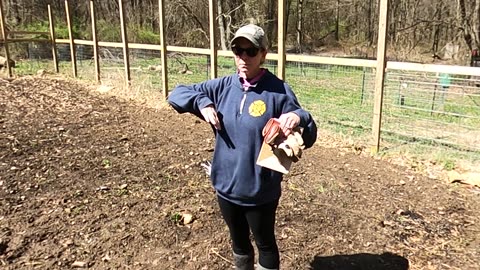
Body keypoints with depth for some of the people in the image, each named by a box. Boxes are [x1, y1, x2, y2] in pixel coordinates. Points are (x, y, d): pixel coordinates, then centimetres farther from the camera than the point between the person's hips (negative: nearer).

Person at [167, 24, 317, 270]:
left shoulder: (279, 91, -14)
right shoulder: (222, 87, -2)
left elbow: (308, 139, -14)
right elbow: (177, 94, 4)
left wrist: (299, 118, -36)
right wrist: (202, 103, -14)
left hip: (261, 191, -4)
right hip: (226, 186, 4)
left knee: (265, 244, 17)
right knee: (239, 241, 26)